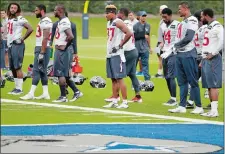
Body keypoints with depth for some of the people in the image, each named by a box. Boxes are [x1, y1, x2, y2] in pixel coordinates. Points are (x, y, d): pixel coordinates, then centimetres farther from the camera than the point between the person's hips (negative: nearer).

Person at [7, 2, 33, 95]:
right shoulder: (9, 19, 15)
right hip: (10, 45, 9)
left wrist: (22, 39, -13)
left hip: (17, 45, -9)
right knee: (12, 67, 10)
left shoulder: (20, 19, -10)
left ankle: (19, 88, -7)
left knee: (17, 67, -9)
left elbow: (30, 29, -18)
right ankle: (16, 87, 16)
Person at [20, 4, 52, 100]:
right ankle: (45, 93, 10)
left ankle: (31, 93, -11)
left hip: (42, 49, -10)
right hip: (39, 48, 10)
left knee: (36, 70, -10)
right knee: (42, 71, 9)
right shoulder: (42, 21, 16)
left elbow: (45, 38, -20)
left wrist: (42, 53, -22)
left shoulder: (46, 21, -15)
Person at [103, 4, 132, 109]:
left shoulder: (118, 22, -12)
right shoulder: (109, 23, 15)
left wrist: (120, 45, -17)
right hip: (109, 54, 9)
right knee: (113, 79, 10)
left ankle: (125, 102, -8)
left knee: (119, 78, -9)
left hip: (117, 54, -9)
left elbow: (129, 34, -21)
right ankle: (114, 101, 14)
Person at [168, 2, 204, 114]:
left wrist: (177, 44, -8)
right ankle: (182, 106, 13)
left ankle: (199, 107, 0)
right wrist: (177, 46, 7)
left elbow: (188, 38, -20)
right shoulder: (182, 22, 16)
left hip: (188, 55, -9)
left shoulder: (192, 21, -12)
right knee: (182, 81, 10)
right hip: (180, 54, 9)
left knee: (193, 81, -5)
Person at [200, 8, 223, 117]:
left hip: (212, 59, -10)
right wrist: (203, 59, 21)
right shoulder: (208, 27, 19)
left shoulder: (217, 27, -11)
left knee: (213, 85, -11)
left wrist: (213, 53, -17)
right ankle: (212, 109, 12)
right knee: (208, 85, 9)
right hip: (206, 59, 10)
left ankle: (214, 110, -13)